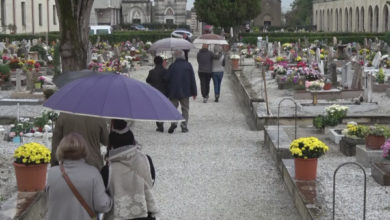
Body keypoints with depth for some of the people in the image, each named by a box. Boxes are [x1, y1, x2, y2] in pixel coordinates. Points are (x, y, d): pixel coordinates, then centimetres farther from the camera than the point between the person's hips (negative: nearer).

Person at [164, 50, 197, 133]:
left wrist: (167, 92, 5)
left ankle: (173, 122, -11)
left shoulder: (172, 66, -6)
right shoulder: (188, 65, -2)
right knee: (185, 109, 10)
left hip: (173, 92, -1)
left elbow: (166, 79, -6)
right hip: (185, 92, 1)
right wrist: (194, 92, 5)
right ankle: (184, 127, 6)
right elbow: (192, 80, -1)